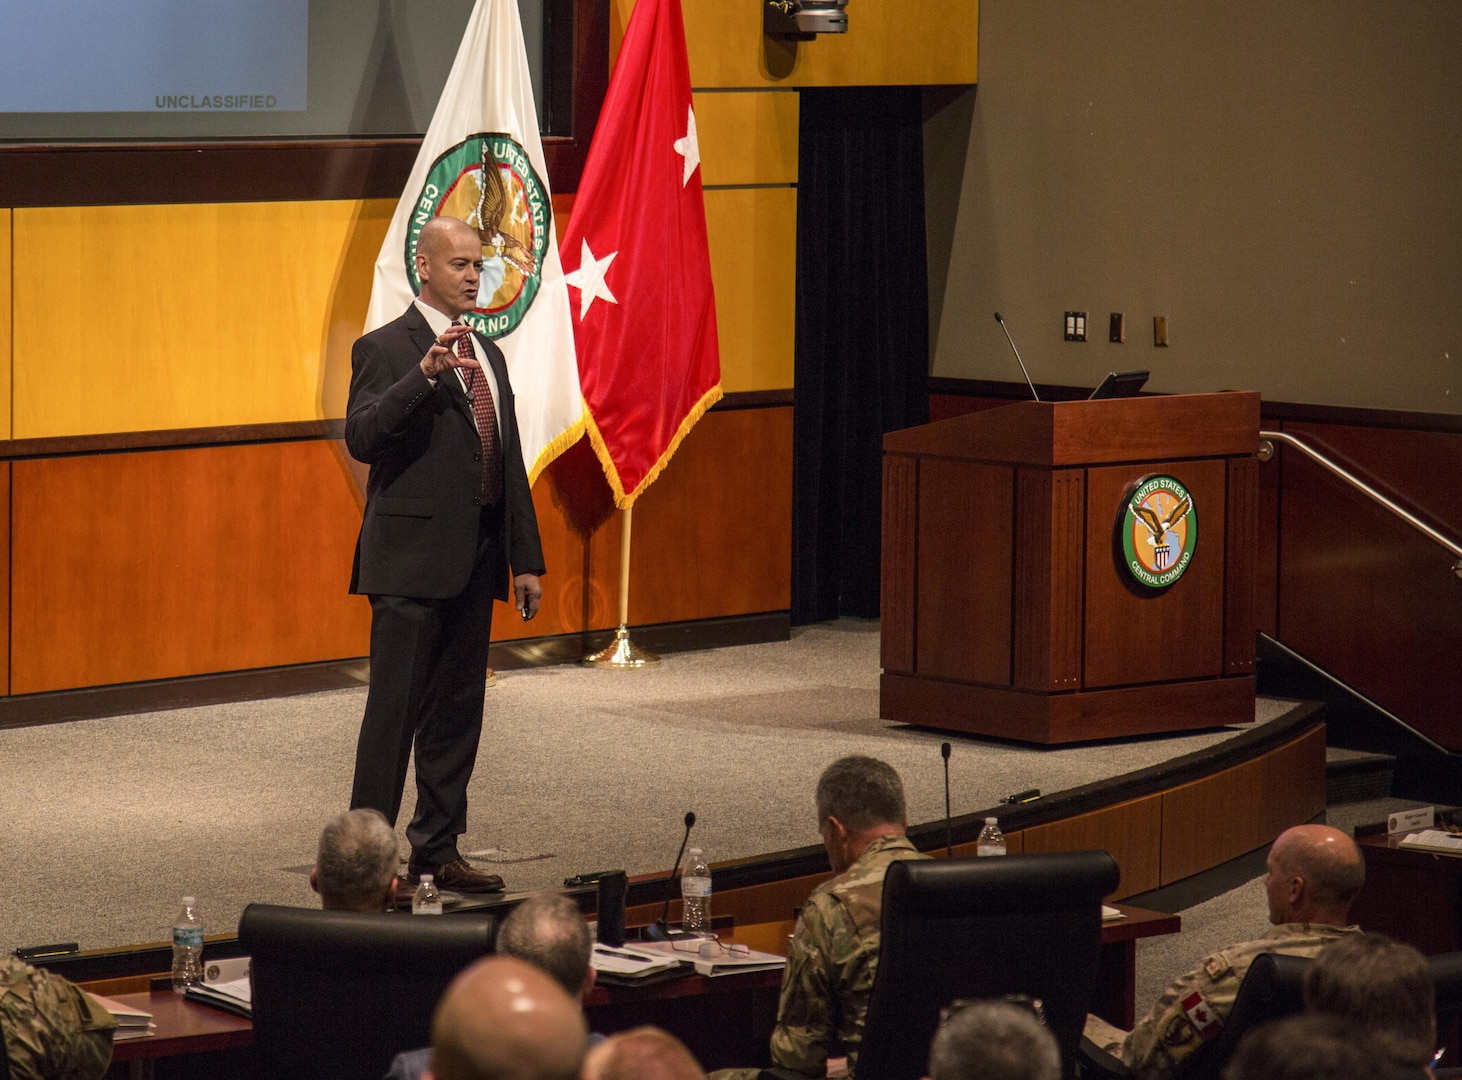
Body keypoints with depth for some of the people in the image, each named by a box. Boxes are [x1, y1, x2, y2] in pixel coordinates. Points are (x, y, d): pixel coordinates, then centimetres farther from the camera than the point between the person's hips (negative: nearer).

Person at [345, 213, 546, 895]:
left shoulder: (487, 354, 17)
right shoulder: (386, 349, -6)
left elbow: (508, 463, 20)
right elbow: (361, 438, -21)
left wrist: (525, 557, 16)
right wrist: (425, 374, -32)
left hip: (475, 562, 7)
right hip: (412, 560, -7)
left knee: (457, 712, 11)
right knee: (394, 709, -7)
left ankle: (437, 850, 18)